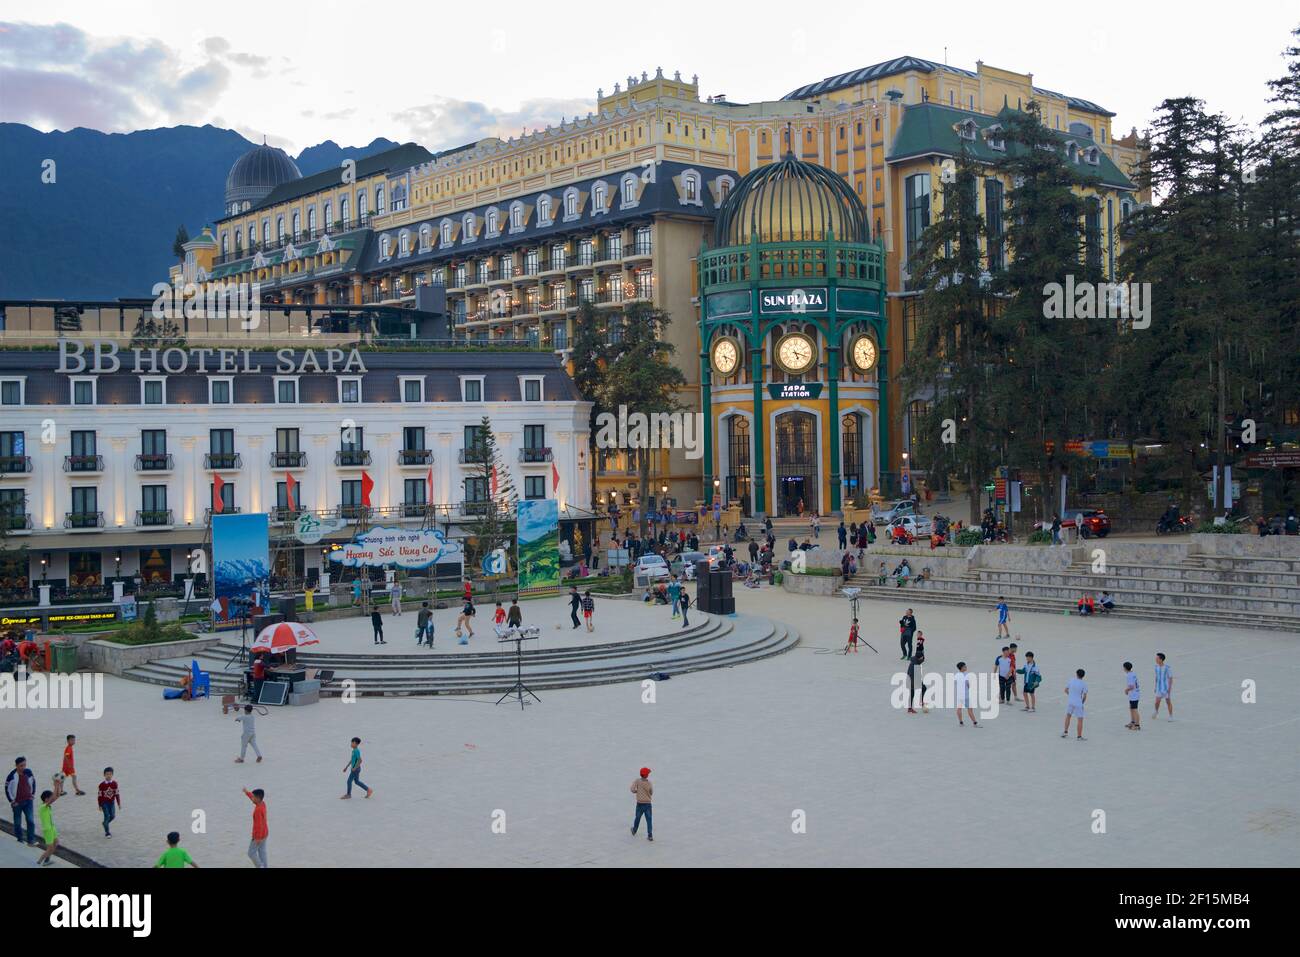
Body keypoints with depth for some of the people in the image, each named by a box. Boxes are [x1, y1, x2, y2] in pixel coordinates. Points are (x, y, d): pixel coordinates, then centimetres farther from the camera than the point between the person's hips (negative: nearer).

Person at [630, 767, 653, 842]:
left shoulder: (638, 781, -9)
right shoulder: (649, 783, -6)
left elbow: (632, 789, -17)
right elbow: (651, 793, 5)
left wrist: (637, 791, 3)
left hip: (640, 804, 1)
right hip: (648, 804, -1)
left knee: (637, 818, 20)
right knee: (649, 820, 1)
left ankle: (634, 831, 40)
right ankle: (650, 835, -7)